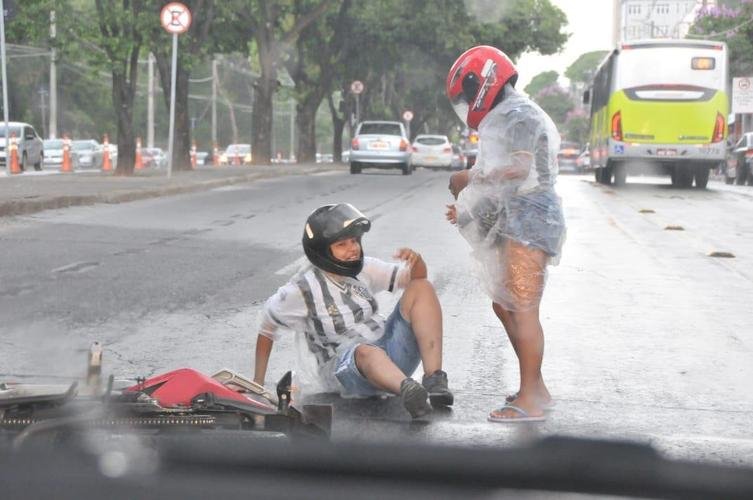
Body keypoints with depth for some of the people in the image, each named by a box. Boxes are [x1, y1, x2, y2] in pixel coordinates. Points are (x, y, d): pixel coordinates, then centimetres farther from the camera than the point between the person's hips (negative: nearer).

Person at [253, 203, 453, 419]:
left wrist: (416, 261, -10)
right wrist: (258, 384, 7)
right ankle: (408, 389, -79)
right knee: (367, 352, -42)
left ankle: (433, 379, -30)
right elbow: (267, 330, 7)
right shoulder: (303, 288, -4)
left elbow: (415, 277, 15)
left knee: (421, 289, -10)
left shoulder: (363, 269, 11)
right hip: (343, 367, -6)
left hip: (391, 355, 6)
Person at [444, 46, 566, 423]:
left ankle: (529, 400, -11)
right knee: (504, 306, 14)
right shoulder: (502, 120, 22)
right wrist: (467, 210, 17)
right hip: (514, 224, 11)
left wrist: (469, 179, -11)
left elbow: (517, 169, -22)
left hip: (530, 220, -11)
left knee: (522, 309, -11)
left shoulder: (519, 116, -9)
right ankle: (535, 386, 20)